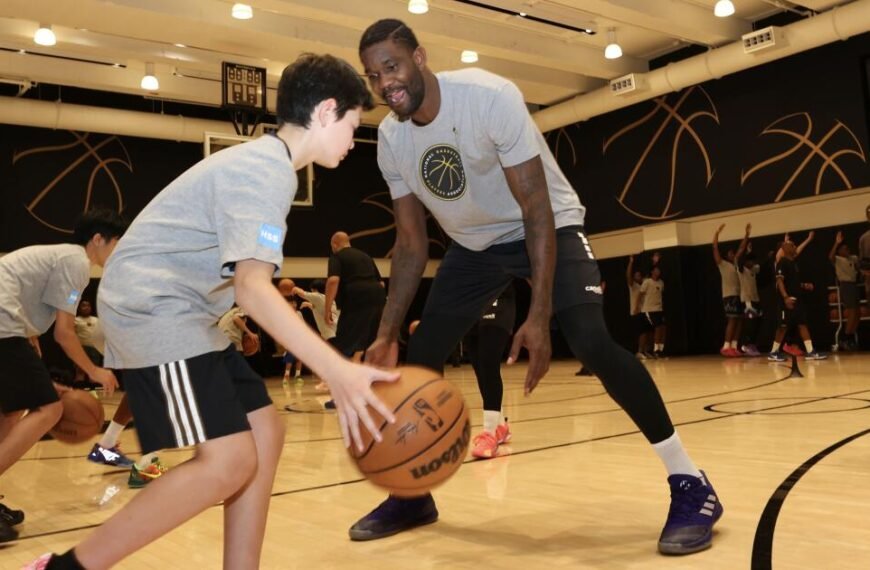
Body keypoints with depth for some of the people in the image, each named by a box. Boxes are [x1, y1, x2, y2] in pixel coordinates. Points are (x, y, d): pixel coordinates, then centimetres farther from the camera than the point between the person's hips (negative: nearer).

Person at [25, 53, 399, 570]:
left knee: (265, 431, 5)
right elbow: (252, 287, -30)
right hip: (152, 306, -10)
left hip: (176, 310, 10)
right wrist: (338, 371, -39)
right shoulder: (266, 169, -16)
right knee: (228, 460, -16)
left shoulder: (264, 163, 16)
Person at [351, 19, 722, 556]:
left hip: (549, 226, -5)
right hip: (475, 243, 6)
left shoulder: (490, 95, -28)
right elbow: (412, 243, -2)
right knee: (419, 357, -1)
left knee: (594, 344, -26)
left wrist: (539, 316, -33)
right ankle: (412, 494, 17)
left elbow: (537, 210, -27)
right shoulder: (390, 140, -10)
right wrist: (387, 332, -8)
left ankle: (690, 483, -10)